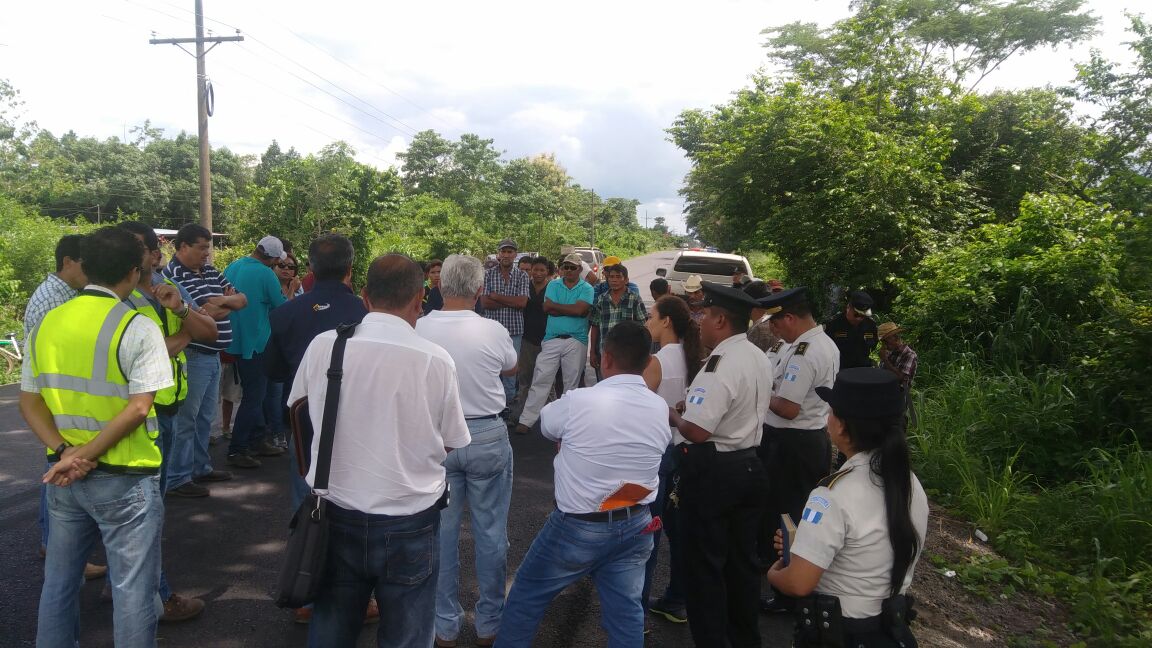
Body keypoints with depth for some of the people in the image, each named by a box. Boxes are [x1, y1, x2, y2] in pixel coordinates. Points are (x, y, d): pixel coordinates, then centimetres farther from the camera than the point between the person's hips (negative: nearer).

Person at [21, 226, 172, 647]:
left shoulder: (47, 323, 4)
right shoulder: (138, 327, -15)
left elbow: (29, 402, 5)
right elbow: (138, 408, -20)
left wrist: (65, 451, -6)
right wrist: (85, 455, -14)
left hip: (63, 475, 6)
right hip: (124, 477, -6)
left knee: (59, 581, 21)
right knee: (132, 588, 6)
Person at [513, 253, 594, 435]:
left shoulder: (586, 289, 2)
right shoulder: (553, 285, 9)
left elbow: (580, 310, -14)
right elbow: (547, 307, -6)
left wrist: (556, 307, -5)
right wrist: (570, 310, -10)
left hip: (576, 341, -1)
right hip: (552, 340, 1)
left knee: (571, 384, 8)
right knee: (540, 380, -2)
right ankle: (525, 420, 1)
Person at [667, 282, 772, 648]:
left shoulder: (721, 365, -23)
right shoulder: (758, 358, 7)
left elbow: (697, 431, -27)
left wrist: (673, 415, -7)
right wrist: (693, 405, 9)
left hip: (712, 472, -9)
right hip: (749, 465, 9)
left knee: (705, 564, 6)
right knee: (742, 559, 21)